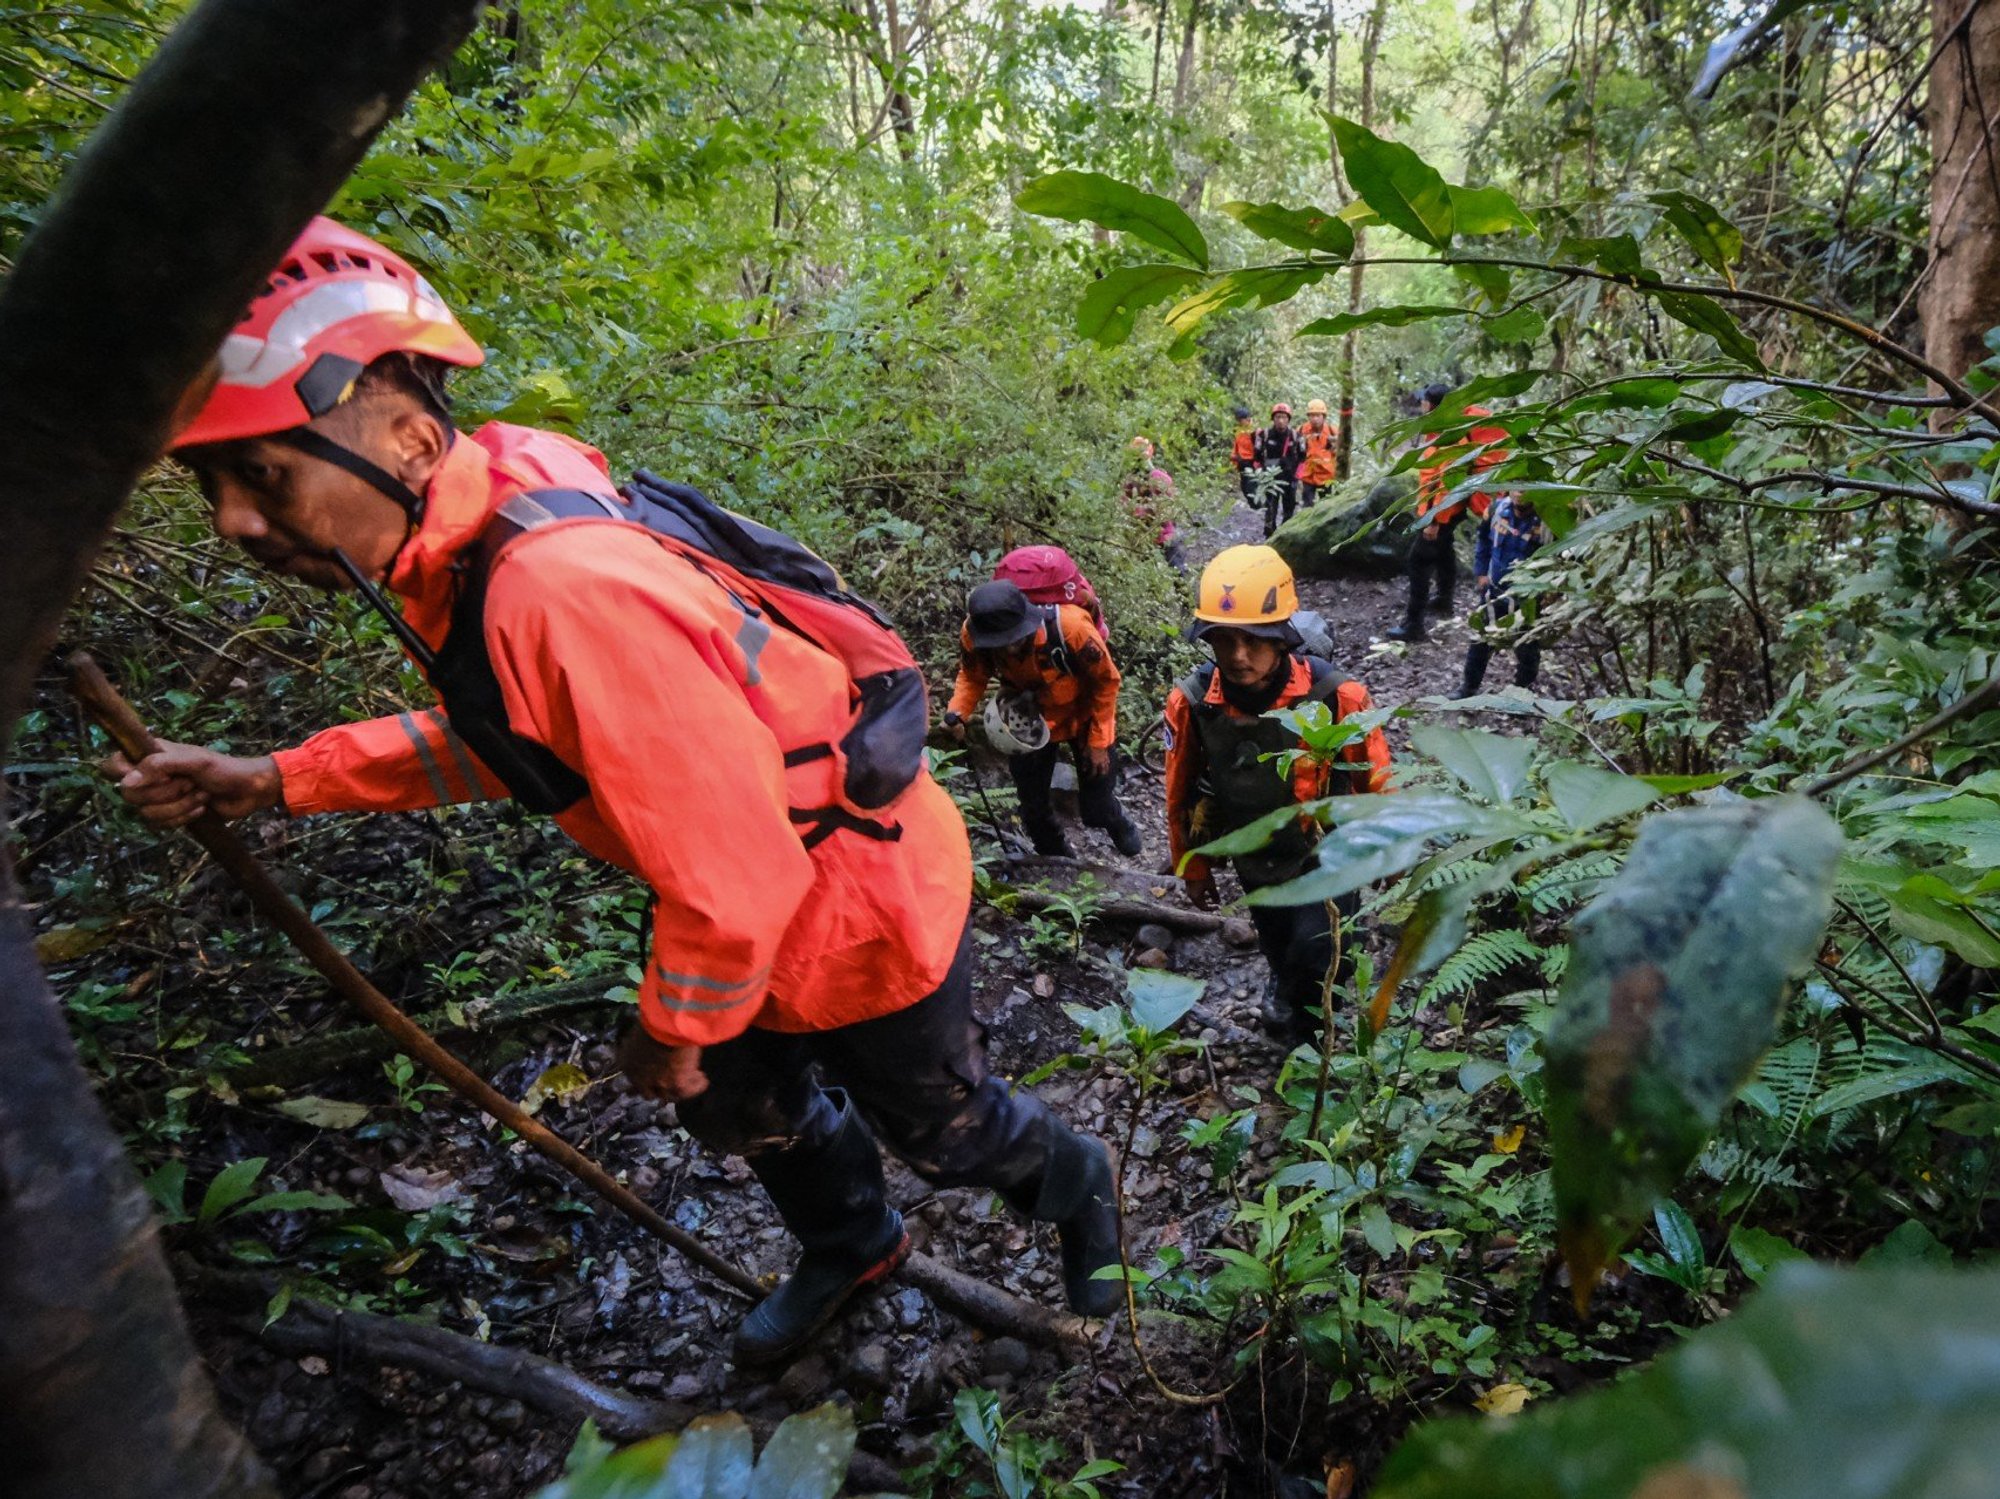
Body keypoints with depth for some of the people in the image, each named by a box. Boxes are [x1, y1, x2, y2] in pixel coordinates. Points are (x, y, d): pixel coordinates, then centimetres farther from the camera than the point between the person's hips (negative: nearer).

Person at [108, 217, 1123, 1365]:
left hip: (862, 899, -8)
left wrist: (676, 1031, -13)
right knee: (737, 1104, 27)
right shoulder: (462, 546, -7)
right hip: (762, 905, 9)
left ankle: (1076, 1184, 53)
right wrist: (277, 781, 3)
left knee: (939, 1124, 18)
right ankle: (855, 1248, 58)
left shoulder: (567, 590, -39)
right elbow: (516, 731, 10)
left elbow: (733, 876, -33)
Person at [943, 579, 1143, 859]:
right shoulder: (973, 635, -31)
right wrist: (956, 713, -29)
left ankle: (1119, 825, 45)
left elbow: (1106, 681, -22)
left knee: (1096, 809, 6)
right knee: (1033, 807, 11)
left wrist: (1098, 742, -15)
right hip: (1030, 721, 3)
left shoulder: (1069, 627, -39)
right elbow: (972, 677, -8)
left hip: (1082, 716, -2)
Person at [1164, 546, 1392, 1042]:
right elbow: (1182, 794, -6)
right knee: (1280, 949, 27)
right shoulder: (1190, 703, -24)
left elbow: (1376, 781, -13)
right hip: (1256, 866, 3)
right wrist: (1192, 868, 6)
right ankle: (1287, 983, 63)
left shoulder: (1335, 697, -30)